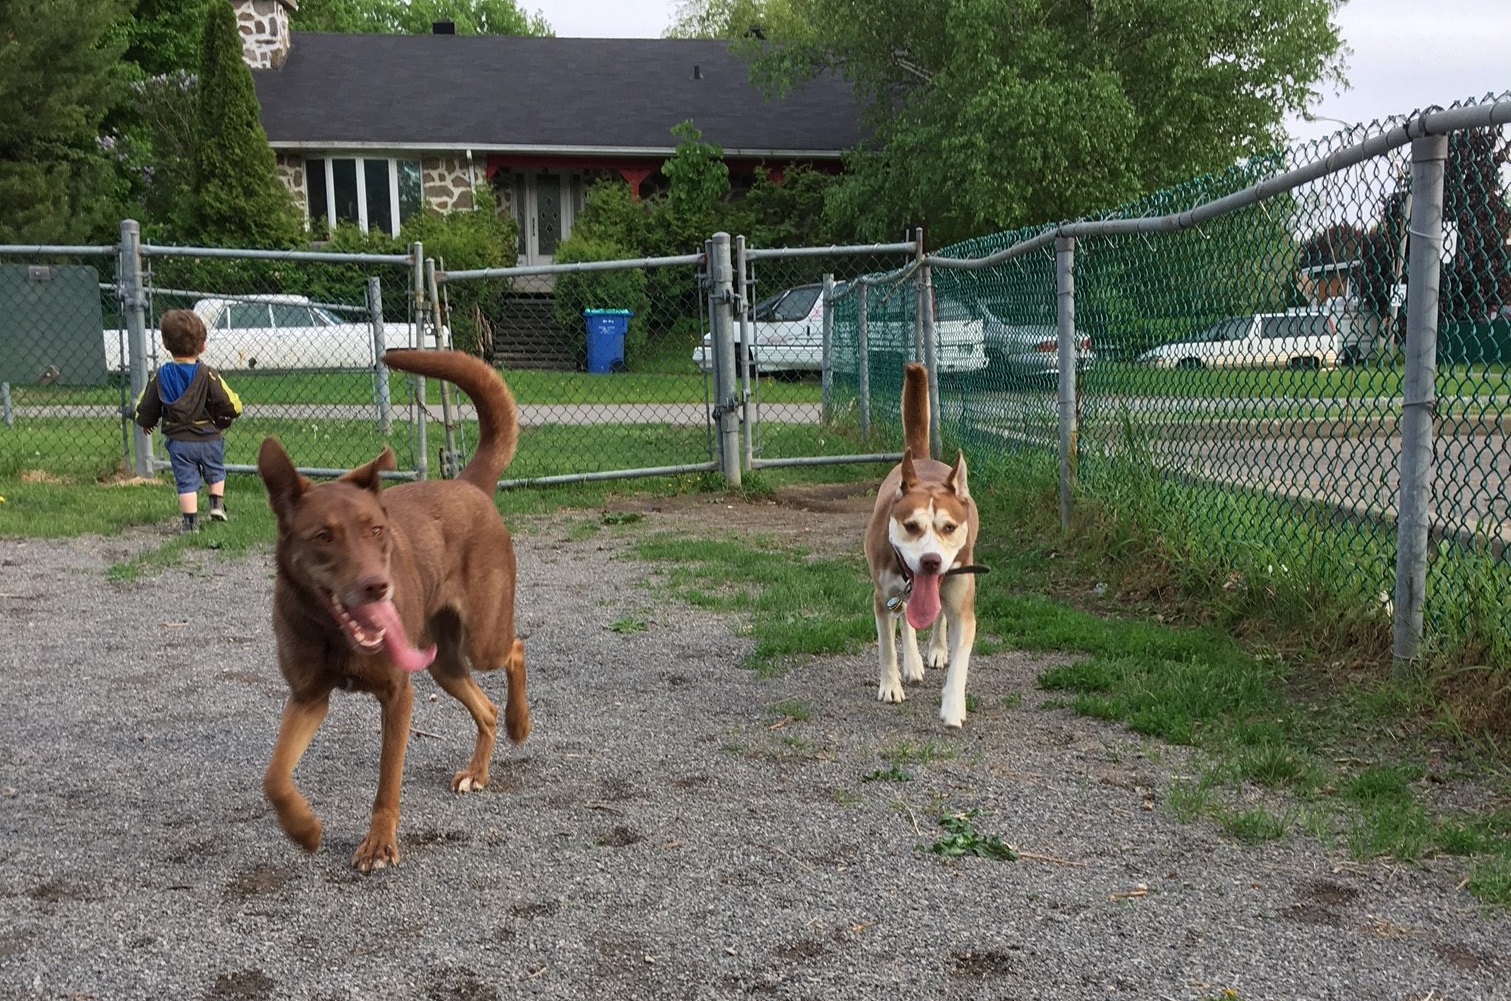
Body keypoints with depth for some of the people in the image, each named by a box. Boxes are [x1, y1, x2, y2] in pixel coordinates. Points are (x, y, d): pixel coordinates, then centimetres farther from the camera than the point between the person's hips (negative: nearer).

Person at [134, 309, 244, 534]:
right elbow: (231, 405, -14)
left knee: (186, 481, 5)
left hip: (178, 441, 1)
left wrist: (146, 423, 27)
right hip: (209, 438, -1)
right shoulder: (207, 375, -12)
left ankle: (190, 521, 1)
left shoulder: (160, 376, -2)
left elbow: (145, 406, 6)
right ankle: (217, 503, 12)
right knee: (215, 472, 24)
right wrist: (223, 419, 9)